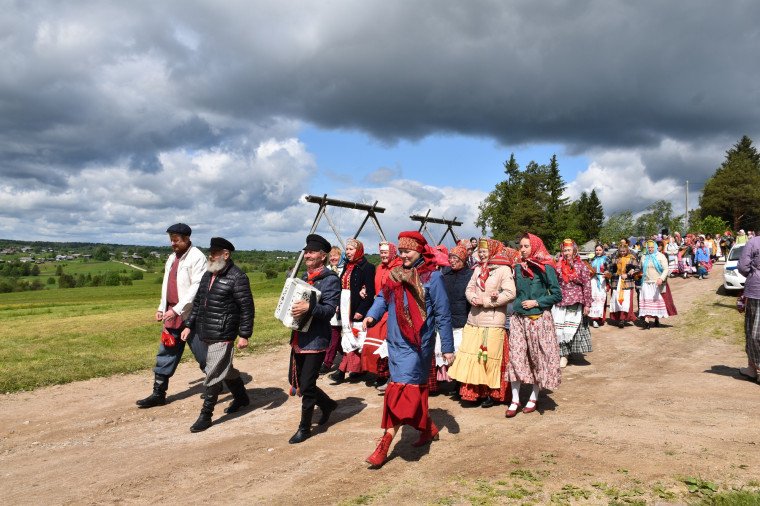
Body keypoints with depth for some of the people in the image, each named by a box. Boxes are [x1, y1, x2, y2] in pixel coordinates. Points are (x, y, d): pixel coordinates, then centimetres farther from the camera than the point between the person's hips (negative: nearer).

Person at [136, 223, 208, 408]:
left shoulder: (197, 257, -13)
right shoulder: (172, 258, 15)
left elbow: (197, 287, -21)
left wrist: (177, 310, -24)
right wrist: (162, 308, 16)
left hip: (191, 316, -8)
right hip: (172, 316, 8)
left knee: (202, 354, 4)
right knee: (166, 353, 9)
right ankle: (159, 394, 16)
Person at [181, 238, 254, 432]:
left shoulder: (237, 278, -13)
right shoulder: (208, 275, 12)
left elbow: (247, 308, -14)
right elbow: (198, 302, 19)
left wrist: (244, 335, -16)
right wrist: (189, 325, 15)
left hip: (223, 336, -8)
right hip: (206, 334, 9)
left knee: (214, 374, -5)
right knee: (225, 369, 20)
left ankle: (206, 415, 5)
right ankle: (241, 397, 39)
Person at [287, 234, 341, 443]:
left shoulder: (330, 279, -11)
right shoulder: (305, 276, 14)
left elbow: (330, 309, -20)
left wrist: (309, 307, -35)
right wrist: (290, 307, 4)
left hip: (316, 340, -8)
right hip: (299, 338, 9)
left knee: (306, 385, -2)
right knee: (294, 380, 16)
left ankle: (304, 427, 16)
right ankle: (327, 404, 36)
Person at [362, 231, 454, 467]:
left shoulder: (432, 277, -7)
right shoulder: (394, 275, 11)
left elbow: (443, 314, -5)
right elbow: (383, 298, 8)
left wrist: (447, 347, -4)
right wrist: (372, 315, -14)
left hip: (417, 343, -6)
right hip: (395, 341, 6)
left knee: (402, 390, -9)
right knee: (415, 388, 14)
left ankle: (385, 445, -3)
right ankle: (428, 427, 33)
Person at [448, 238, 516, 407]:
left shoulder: (503, 269, -7)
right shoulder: (478, 269, 14)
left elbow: (510, 294, -15)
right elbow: (469, 288, 18)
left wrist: (485, 302, -13)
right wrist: (473, 298, -5)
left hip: (493, 322, -6)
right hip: (474, 320, 6)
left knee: (490, 358, 0)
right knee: (470, 355, 6)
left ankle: (491, 394, 14)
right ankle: (474, 391, 18)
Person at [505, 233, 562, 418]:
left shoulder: (545, 268, -6)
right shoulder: (518, 268, 9)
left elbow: (557, 295, -5)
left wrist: (536, 302, -13)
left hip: (539, 318, -4)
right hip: (518, 318, 4)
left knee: (538, 358, 5)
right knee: (516, 357, -1)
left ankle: (534, 397, 20)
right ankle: (515, 400, 6)